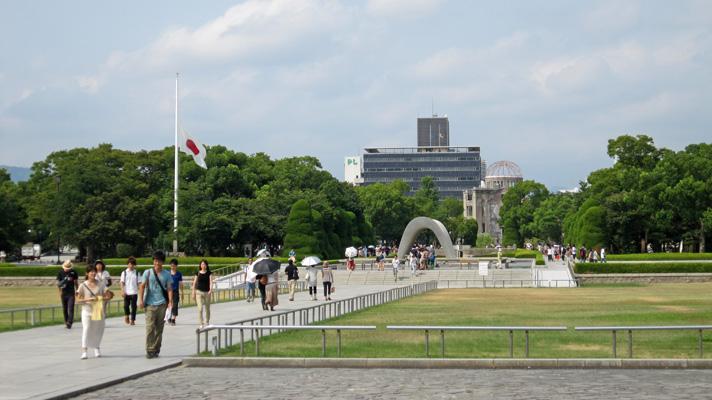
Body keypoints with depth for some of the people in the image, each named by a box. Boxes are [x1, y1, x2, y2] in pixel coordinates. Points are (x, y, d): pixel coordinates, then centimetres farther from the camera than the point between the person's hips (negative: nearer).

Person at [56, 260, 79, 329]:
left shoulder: (73, 272, 1)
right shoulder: (60, 273, 1)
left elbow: (76, 282, 11)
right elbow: (58, 283, 4)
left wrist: (77, 291, 10)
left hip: (71, 293, -1)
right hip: (63, 294, 1)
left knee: (70, 308, -12)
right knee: (64, 309, 8)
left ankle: (69, 323, -19)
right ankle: (66, 322, 18)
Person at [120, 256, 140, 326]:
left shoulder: (136, 273, 7)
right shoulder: (124, 272, 4)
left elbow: (138, 283, 8)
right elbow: (122, 282, 2)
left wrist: (139, 290, 0)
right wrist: (122, 291, -7)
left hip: (134, 292, 0)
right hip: (127, 292, 0)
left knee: (133, 306, -2)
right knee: (126, 305, -1)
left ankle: (132, 320, 5)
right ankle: (126, 316, 27)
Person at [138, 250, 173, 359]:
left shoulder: (167, 274, 8)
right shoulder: (147, 272, 4)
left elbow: (169, 288, 5)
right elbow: (142, 286, 2)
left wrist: (170, 302, -8)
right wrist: (141, 300, -9)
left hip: (161, 304, 2)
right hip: (150, 304, -2)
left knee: (159, 328, 5)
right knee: (150, 327, -9)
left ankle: (156, 350, 12)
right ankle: (149, 350, -6)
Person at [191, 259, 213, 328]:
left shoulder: (209, 273, 2)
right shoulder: (197, 273, 4)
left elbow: (211, 282, -10)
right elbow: (194, 283, 9)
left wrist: (211, 289, -26)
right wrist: (193, 293, 7)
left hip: (207, 292, 0)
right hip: (199, 292, 0)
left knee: (207, 309, 11)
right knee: (200, 308, -13)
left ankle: (207, 322, 30)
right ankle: (201, 324, -11)